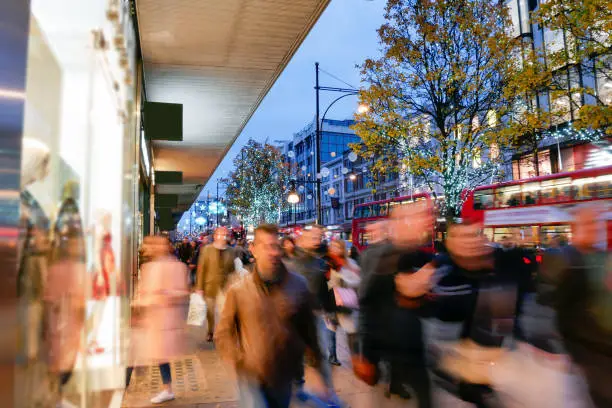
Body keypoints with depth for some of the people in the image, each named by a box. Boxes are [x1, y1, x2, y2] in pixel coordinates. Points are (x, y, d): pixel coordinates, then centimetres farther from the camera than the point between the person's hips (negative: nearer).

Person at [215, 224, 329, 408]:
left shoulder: (298, 285, -7)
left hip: (284, 376, 2)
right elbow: (223, 334, 0)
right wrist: (239, 361, -12)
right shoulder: (238, 291, -10)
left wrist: (316, 368, 4)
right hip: (252, 377, -2)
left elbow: (308, 330, 1)